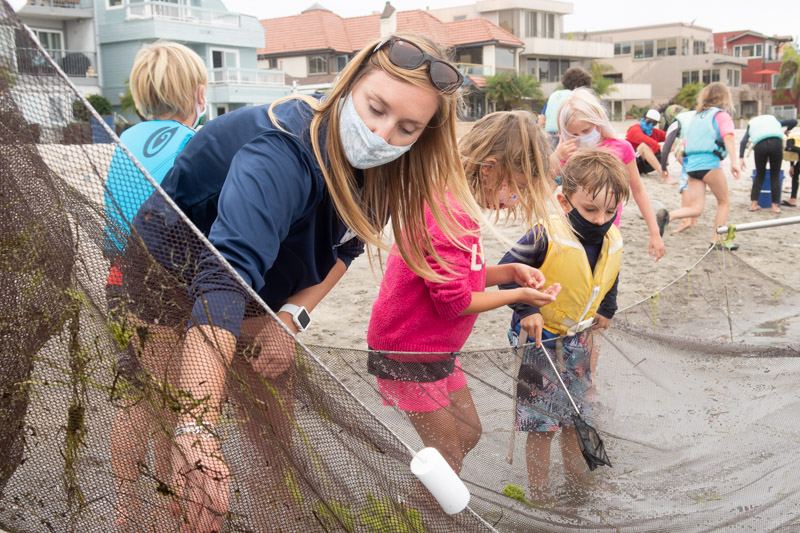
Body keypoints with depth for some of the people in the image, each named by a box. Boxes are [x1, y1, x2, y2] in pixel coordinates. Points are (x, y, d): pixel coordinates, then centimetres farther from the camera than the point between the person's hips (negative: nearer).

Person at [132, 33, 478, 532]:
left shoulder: (378, 165, -14)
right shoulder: (284, 153, -38)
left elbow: (342, 246, 1)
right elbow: (226, 273, -51)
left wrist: (293, 315, -16)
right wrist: (196, 429, -61)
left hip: (265, 291, 7)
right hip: (180, 280, -6)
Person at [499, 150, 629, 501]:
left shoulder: (613, 242, -3)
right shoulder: (546, 238, -25)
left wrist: (606, 311, 18)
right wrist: (527, 309, -25)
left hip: (578, 339, 6)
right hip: (540, 339, -6)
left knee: (577, 416, 19)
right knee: (542, 424, 1)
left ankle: (576, 481, 41)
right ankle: (537, 497, 19)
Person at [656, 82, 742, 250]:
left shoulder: (697, 116, 21)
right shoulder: (721, 115, 1)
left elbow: (686, 142, 21)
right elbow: (728, 137, -14)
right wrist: (734, 161, -23)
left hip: (691, 164, 6)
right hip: (709, 164, -6)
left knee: (696, 208, 4)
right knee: (724, 202, 12)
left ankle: (667, 215, -23)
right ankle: (717, 241, 11)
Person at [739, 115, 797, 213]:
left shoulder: (751, 125, 29)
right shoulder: (773, 119, 32)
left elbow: (743, 141, 12)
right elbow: (793, 121, 25)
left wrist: (741, 157, 5)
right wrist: (787, 130, 45)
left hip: (760, 146, 0)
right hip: (776, 143, 0)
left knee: (760, 175, 17)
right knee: (775, 175, 11)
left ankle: (753, 204, 12)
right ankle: (775, 206, 9)